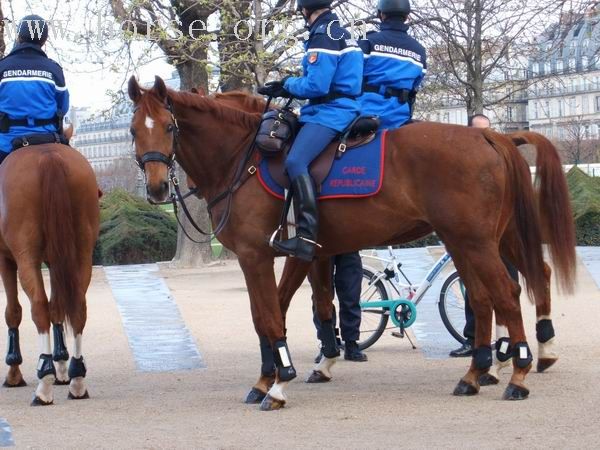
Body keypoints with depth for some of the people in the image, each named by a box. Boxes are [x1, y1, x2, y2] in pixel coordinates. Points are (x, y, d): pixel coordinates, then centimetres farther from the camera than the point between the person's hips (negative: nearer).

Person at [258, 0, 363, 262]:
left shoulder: (322, 37, -13)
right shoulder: (339, 33, 20)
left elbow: (316, 86, -20)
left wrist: (288, 84, -1)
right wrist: (285, 89, 15)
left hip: (329, 113, -11)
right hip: (341, 109, 11)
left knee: (295, 161, -28)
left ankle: (307, 237, -41)